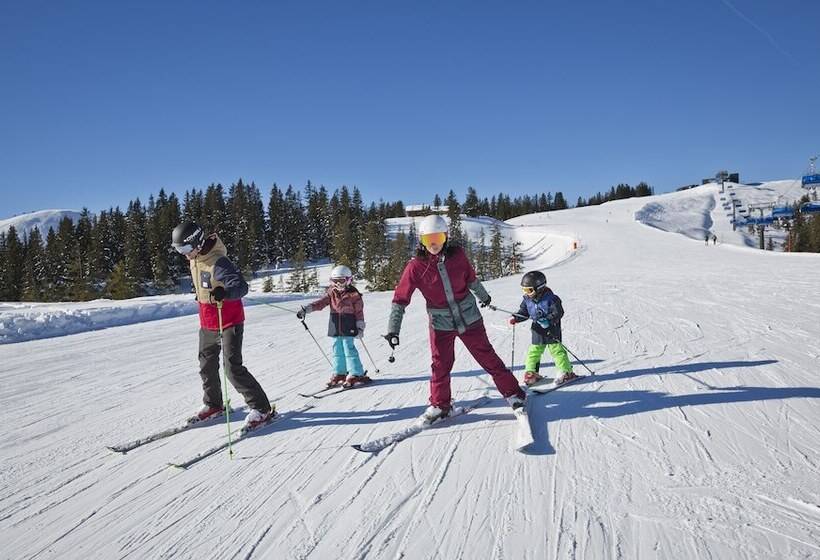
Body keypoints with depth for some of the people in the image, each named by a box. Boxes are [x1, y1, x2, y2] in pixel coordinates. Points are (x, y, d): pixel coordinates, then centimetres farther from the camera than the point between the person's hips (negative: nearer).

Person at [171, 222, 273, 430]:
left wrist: (224, 293, -54)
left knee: (233, 369, -12)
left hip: (229, 323, -9)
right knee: (207, 365, 19)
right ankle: (213, 404, 38)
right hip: (207, 324, 9)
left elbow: (241, 286, -36)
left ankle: (261, 408, -2)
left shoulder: (218, 262, -25)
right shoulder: (194, 260, 4)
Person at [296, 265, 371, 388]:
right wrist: (306, 309, -11)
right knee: (337, 350, 11)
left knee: (349, 350, -8)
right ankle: (339, 373, 22)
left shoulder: (353, 294, -5)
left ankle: (356, 374, -1)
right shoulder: (331, 293, 8)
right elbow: (320, 302, 1)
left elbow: (359, 311, -3)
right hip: (335, 327, 6)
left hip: (348, 328, -5)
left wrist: (360, 327, -5)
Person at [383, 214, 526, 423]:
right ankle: (439, 405, 25)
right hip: (440, 324, -1)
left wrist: (483, 296, 27)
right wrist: (393, 329, -16)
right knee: (440, 365, 4)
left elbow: (471, 278, 11)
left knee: (488, 357, 7)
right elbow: (400, 299, -11)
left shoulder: (457, 254, -7)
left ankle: (512, 393, 22)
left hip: (468, 317, 1)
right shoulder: (416, 266, -12)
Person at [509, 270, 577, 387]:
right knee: (534, 351, 8)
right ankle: (531, 372, 20)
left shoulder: (550, 298, -19)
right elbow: (523, 312, 8)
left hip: (552, 330, -5)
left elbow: (558, 313, -19)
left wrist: (548, 320, -31)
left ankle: (566, 372, 9)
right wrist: (515, 318, -10)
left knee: (557, 351, -1)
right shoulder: (527, 300, -1)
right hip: (537, 331, 5)